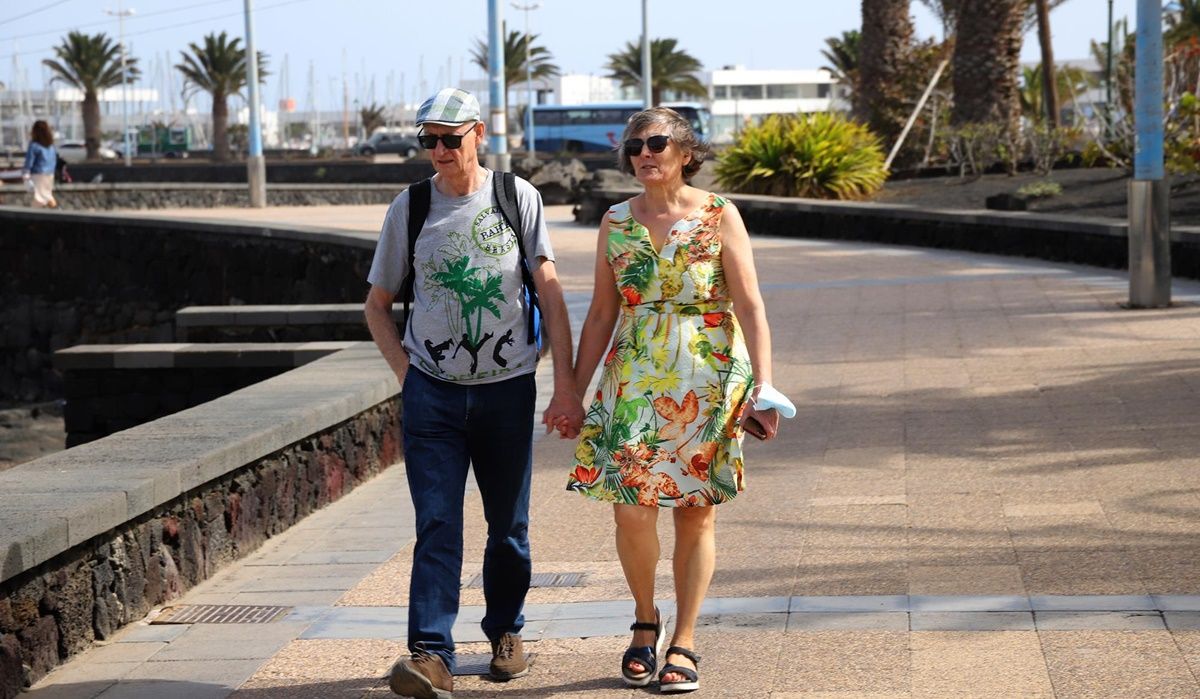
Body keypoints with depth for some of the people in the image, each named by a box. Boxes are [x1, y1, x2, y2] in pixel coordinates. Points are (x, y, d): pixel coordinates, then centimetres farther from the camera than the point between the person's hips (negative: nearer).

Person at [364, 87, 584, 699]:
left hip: (507, 388, 0)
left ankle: (505, 632, 27)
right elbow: (377, 305, 12)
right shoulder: (410, 208, 3)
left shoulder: (517, 198, 1)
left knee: (509, 524, 9)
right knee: (437, 525, -9)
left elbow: (550, 292, 0)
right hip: (432, 391, 0)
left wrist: (566, 385, -6)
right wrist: (405, 370, -1)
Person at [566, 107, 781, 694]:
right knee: (632, 509, -9)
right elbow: (602, 313, 12)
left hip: (707, 380, -2)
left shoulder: (718, 216, -1)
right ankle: (645, 621, 16)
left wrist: (763, 383, -15)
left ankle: (683, 643, 13)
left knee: (696, 513, 2)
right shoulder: (616, 222, 7)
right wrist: (575, 391, 9)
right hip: (635, 379, 2)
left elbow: (750, 306, -5)